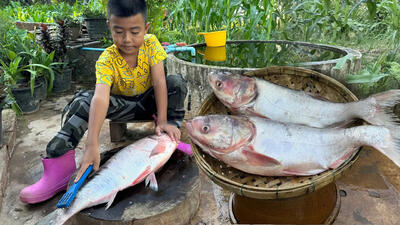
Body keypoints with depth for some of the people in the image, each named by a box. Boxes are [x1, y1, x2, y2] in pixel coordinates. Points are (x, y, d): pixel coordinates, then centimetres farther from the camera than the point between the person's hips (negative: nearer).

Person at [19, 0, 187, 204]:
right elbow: (101, 98, -41)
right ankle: (60, 165, -30)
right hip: (121, 105, -1)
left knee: (176, 82, -26)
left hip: (148, 100, 1)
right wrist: (91, 145, -52)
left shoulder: (151, 44, -21)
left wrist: (162, 121, -34)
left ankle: (173, 136, -17)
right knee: (84, 100, -28)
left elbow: (159, 82, -25)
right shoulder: (107, 60, -26)